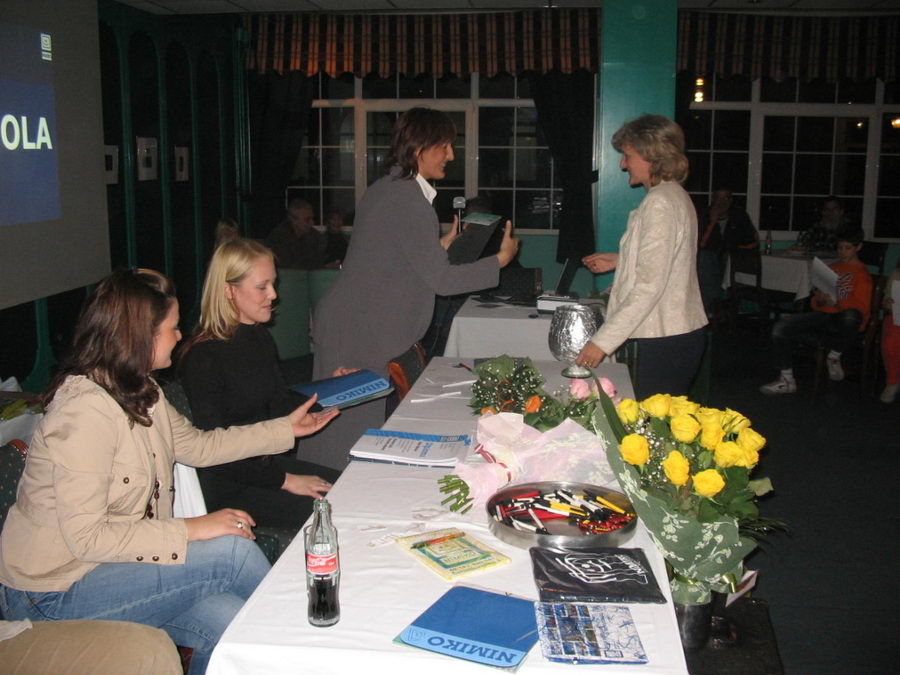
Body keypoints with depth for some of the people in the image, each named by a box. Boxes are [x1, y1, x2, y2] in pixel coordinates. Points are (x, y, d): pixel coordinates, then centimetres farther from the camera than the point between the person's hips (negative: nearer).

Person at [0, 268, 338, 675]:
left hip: (115, 562, 8)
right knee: (233, 550, -20)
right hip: (55, 597, -8)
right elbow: (85, 536, -27)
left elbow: (197, 446, 18)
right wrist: (191, 530, -26)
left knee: (230, 622, -19)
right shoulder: (87, 411, -25)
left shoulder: (139, 393, 5)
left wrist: (285, 429, 19)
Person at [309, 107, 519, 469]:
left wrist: (439, 246, 22)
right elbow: (441, 279, -18)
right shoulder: (409, 199, -18)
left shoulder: (383, 188, 12)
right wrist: (501, 259, -8)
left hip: (345, 324, 10)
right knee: (354, 432, 0)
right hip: (358, 334, -10)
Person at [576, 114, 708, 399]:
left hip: (667, 341, -10)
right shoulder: (674, 195, 15)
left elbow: (650, 286, -22)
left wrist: (603, 340, -23)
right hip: (680, 333, 10)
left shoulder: (660, 203, -16)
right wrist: (619, 260, 19)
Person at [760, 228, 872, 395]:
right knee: (780, 328, -16)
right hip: (823, 316, 5)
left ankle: (834, 357, -14)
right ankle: (787, 380, -6)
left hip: (842, 320, -5)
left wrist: (835, 302, -23)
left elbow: (861, 307, -8)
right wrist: (819, 300, -2)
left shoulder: (862, 273, 6)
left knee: (851, 316, -42)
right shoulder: (831, 268, 24)